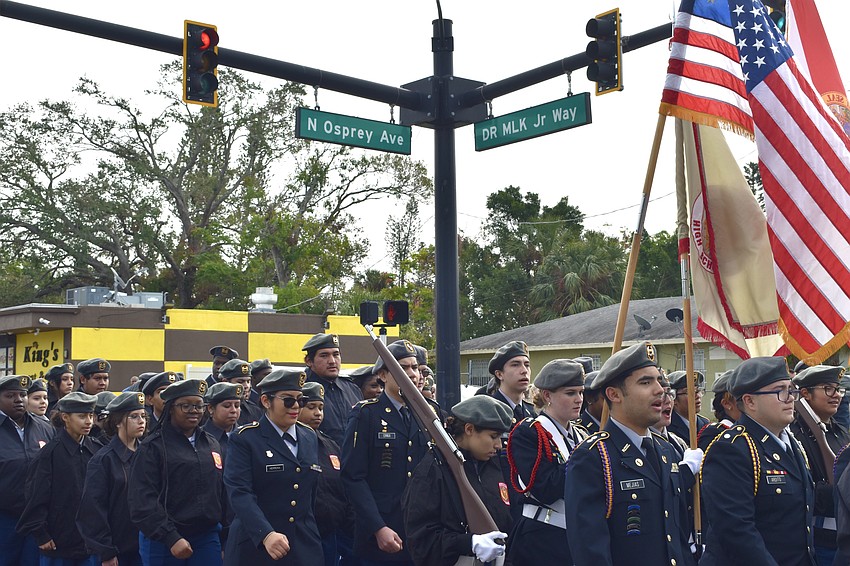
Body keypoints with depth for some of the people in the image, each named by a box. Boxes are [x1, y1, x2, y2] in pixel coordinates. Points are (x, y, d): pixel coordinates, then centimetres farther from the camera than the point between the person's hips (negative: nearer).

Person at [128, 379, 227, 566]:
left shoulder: (212, 445, 13)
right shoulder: (152, 447, -4)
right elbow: (143, 501, -11)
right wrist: (171, 539, -18)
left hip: (208, 539, 4)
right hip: (163, 542, -4)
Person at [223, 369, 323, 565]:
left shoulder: (310, 437, 12)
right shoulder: (244, 439, -6)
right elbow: (239, 492, -16)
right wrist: (266, 534, -28)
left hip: (305, 547, 5)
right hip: (255, 546, -4)